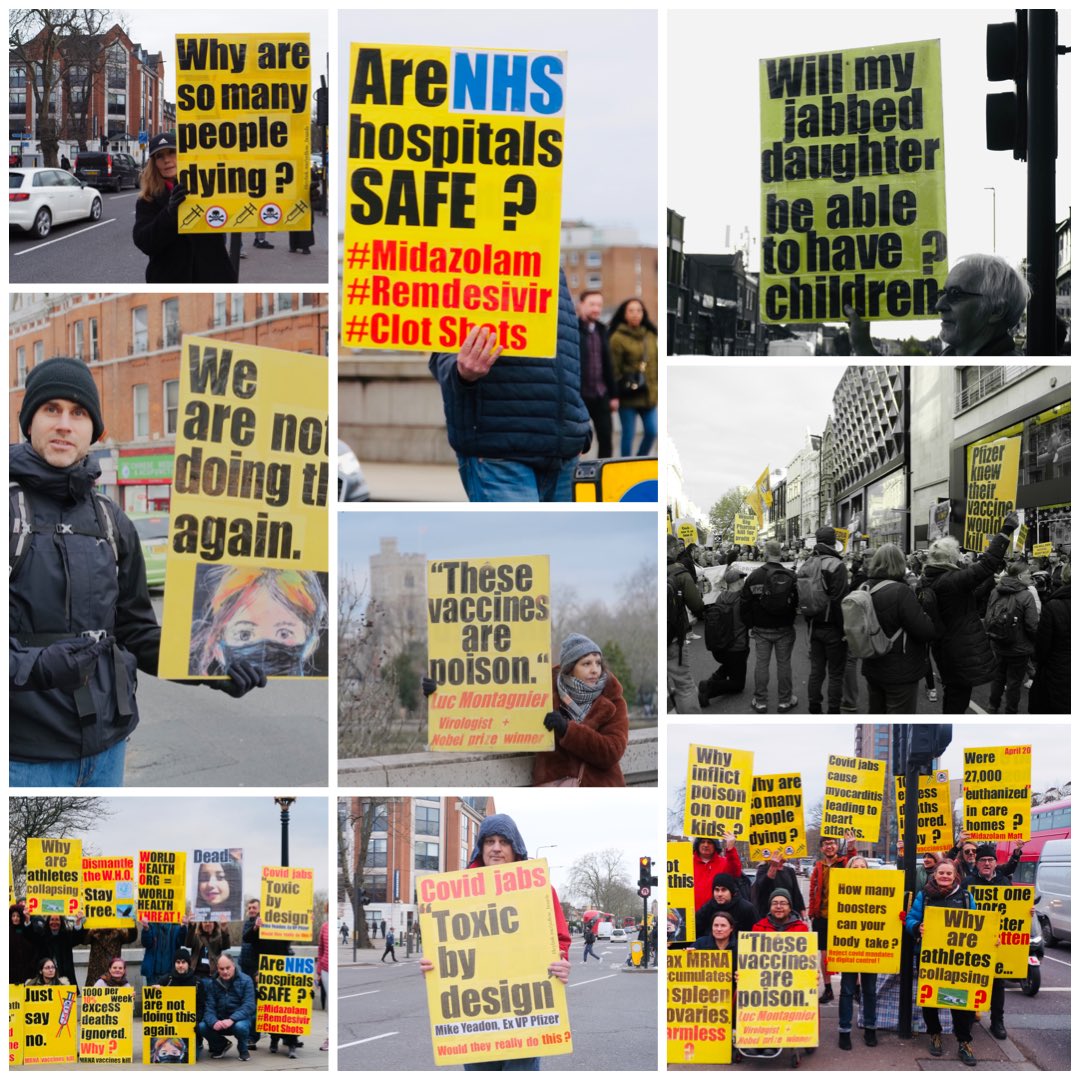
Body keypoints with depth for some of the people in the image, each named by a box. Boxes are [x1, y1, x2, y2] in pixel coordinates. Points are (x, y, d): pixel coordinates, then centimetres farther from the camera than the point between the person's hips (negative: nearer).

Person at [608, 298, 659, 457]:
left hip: (649, 395, 5)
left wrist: (658, 388, 11)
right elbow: (614, 368, -8)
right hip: (628, 396, -5)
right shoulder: (618, 338, -7)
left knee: (651, 431, 3)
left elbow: (657, 363, 16)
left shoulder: (651, 335, 11)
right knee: (628, 435, 1)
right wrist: (615, 395, -11)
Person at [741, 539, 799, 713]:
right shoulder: (790, 576, -10)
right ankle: (784, 700, 15)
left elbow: (744, 604, -3)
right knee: (784, 663, 9)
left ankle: (760, 701, 12)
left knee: (761, 663, 8)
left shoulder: (755, 576, -8)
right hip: (784, 629, 0)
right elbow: (798, 602, -5)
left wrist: (750, 625, 8)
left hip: (761, 629, 0)